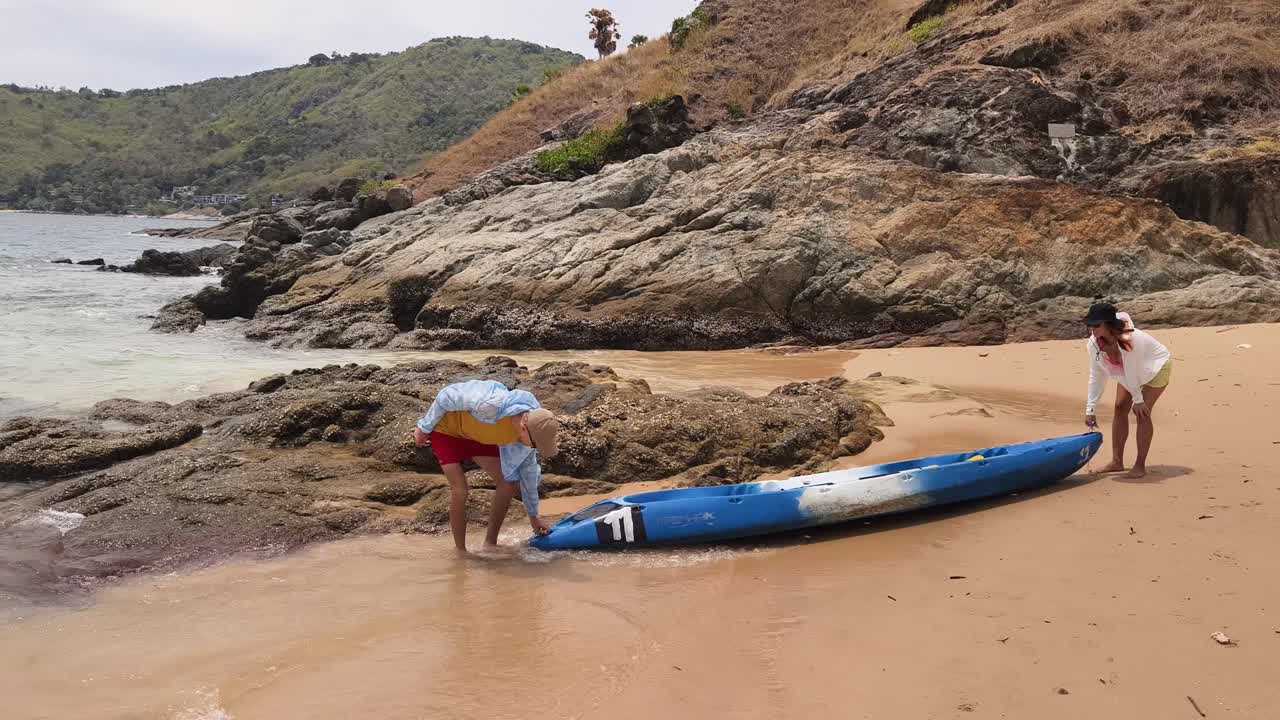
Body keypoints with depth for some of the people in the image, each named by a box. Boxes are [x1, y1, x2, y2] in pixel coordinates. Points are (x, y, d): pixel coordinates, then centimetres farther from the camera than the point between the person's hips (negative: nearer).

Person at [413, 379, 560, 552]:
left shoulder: (531, 426, -21)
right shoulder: (489, 405, -44)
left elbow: (528, 469, -3)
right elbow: (447, 396, -28)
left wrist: (533, 516, 6)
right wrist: (424, 428, -12)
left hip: (475, 433, 6)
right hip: (446, 428, -6)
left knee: (508, 482, -4)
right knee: (459, 491, -16)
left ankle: (490, 544, 10)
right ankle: (461, 551, 1)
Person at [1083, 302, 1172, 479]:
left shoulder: (1131, 340, -42)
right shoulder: (1094, 344, -23)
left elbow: (1132, 373, -31)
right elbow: (1096, 376, -16)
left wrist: (1137, 400, -19)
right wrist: (1090, 409, -16)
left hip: (1156, 367, -6)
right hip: (1129, 372, 6)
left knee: (1142, 412, -15)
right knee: (1120, 408, 0)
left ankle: (1140, 465, -5)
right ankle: (1117, 462, 8)